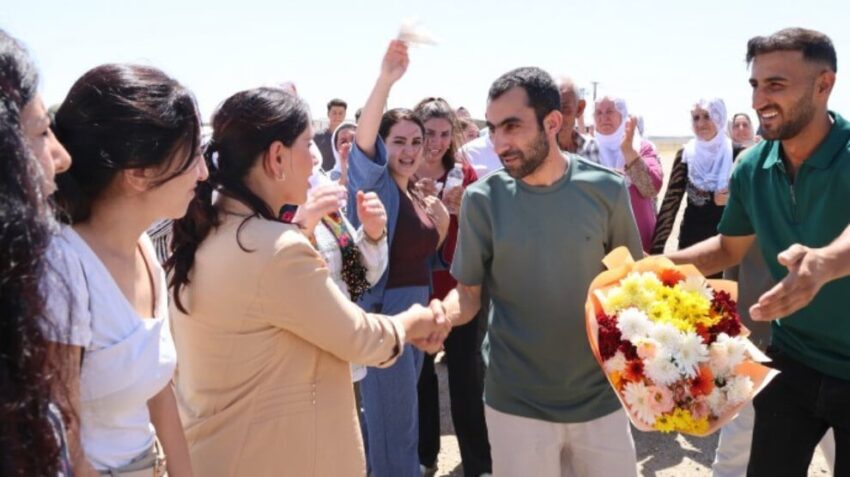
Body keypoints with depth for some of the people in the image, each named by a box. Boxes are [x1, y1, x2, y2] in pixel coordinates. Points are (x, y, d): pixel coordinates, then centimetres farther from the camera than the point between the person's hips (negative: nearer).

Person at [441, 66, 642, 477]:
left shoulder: (606, 189, -8)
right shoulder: (482, 199, -10)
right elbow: (468, 291, -3)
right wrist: (439, 316, -23)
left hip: (600, 395, 1)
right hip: (516, 403, -1)